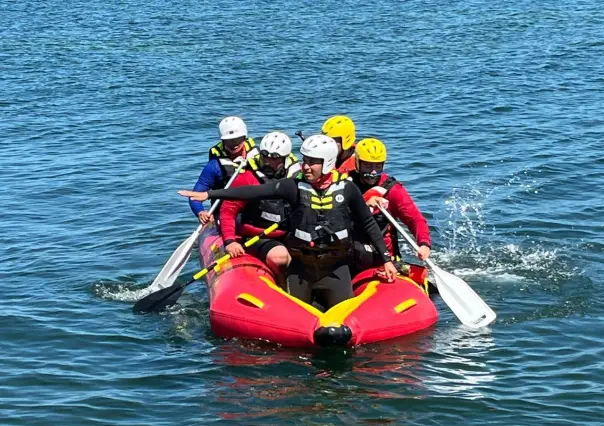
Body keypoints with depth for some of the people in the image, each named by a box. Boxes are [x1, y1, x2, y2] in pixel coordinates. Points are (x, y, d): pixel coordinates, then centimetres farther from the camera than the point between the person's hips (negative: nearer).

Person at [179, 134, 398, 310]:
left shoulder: (347, 188, -7)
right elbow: (254, 192, -15)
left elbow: (368, 225, 3)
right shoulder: (295, 186, -9)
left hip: (335, 266, 0)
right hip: (300, 266, 1)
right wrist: (208, 194, -21)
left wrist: (386, 259, 1)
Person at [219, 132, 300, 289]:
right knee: (279, 256, -33)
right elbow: (228, 210, -5)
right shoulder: (248, 178, -6)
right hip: (258, 239, -3)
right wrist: (230, 240, -15)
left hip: (289, 238, 3)